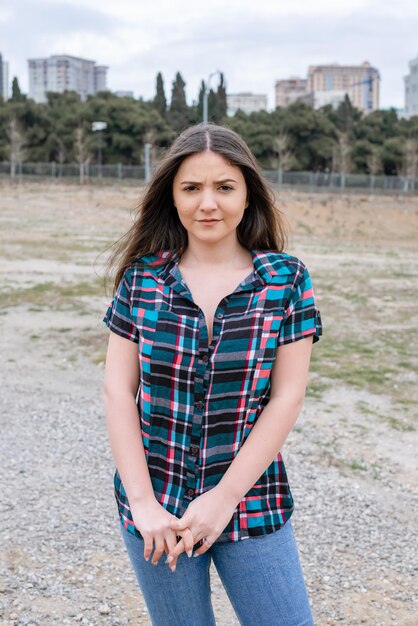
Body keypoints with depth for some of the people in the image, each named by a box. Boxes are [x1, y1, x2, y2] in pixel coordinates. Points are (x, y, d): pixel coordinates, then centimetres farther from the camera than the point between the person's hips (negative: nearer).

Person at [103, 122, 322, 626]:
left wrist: (224, 499, -12)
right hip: (156, 506, 1)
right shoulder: (141, 278, -2)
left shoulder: (286, 279, -5)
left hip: (252, 503, 0)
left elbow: (286, 399, -8)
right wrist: (143, 503, -10)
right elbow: (118, 391, -4)